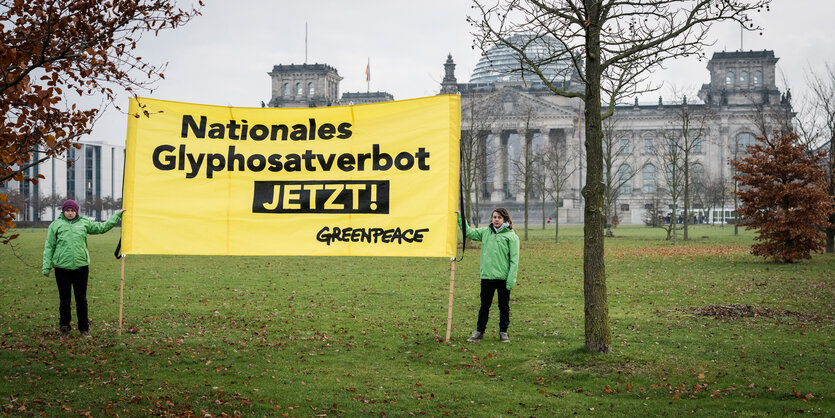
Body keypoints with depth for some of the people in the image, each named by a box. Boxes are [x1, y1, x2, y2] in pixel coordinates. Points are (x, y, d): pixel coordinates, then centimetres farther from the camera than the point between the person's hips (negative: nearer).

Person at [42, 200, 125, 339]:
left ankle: (84, 329, 17)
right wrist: (46, 267, 1)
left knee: (81, 299, 7)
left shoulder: (84, 223, 10)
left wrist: (118, 215, 16)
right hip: (62, 268, -1)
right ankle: (64, 328, 17)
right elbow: (49, 247, 5)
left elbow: (102, 227, 18)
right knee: (64, 299, 6)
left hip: (81, 266, 2)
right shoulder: (55, 225, 4)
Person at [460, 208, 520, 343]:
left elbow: (514, 259, -7)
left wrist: (511, 278, -12)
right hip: (487, 276, 3)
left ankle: (503, 332, 18)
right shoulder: (485, 232, 9)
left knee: (504, 306, 8)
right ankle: (479, 331, 19)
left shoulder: (511, 236, -4)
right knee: (484, 305, 10)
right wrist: (459, 218, 5)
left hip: (503, 277, -3)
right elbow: (468, 232, 16)